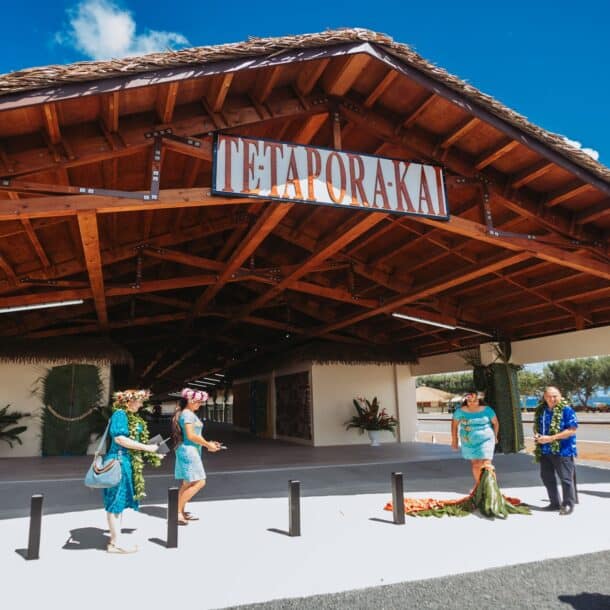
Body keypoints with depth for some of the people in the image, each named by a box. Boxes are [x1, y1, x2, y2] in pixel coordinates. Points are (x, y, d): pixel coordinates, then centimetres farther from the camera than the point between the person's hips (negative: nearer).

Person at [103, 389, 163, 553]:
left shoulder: (132, 417, 16)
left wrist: (151, 454, 15)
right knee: (116, 501, -2)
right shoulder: (120, 414, -13)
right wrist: (146, 447, -19)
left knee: (120, 501, 14)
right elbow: (119, 438, -22)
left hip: (127, 462, 10)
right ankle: (116, 542, 6)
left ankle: (115, 540, 22)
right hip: (119, 461, -10)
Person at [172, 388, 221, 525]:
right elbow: (191, 436, -21)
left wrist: (207, 443, 10)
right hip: (188, 450, -10)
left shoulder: (189, 414, 16)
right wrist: (207, 444, -13)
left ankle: (181, 512, 21)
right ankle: (178, 511, -4)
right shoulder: (188, 414, -15)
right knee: (199, 482, -9)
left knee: (188, 483, 15)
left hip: (189, 451, 10)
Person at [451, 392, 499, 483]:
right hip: (469, 442, 2)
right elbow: (454, 424, 3)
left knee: (486, 465, -12)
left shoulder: (486, 410, -10)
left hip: (485, 441, -2)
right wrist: (454, 440, 6)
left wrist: (495, 436, 15)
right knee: (475, 464, 15)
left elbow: (495, 422, 6)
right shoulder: (460, 411, -10)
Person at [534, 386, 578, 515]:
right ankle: (554, 503, 30)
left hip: (562, 450, -7)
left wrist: (550, 438, -21)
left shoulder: (566, 410, -13)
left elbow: (572, 430, -18)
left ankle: (568, 505, 20)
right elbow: (536, 426, 19)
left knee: (565, 478, 4)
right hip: (545, 450, 7)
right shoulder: (540, 410, 6)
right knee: (547, 477, 15)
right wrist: (537, 435, -4)